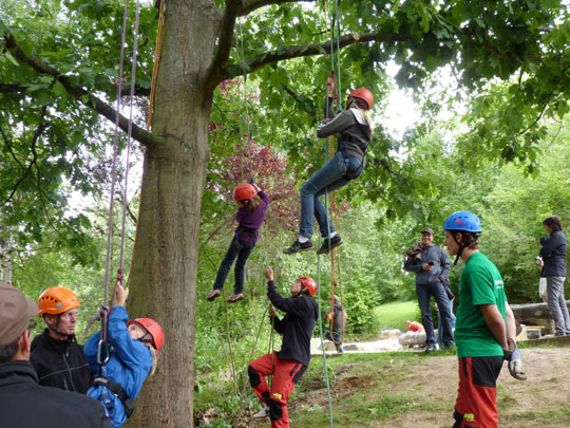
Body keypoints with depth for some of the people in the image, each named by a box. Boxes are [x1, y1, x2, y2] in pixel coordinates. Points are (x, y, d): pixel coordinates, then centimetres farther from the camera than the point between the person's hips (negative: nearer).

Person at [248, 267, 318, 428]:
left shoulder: (305, 303, -13)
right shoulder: (296, 307, 19)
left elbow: (279, 302, -22)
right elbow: (282, 329, 26)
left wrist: (270, 281, -11)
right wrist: (273, 316, 8)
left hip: (295, 359, -10)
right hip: (284, 354, 10)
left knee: (278, 398, -12)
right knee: (254, 368, 5)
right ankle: (268, 403, 12)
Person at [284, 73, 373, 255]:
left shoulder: (349, 114, 2)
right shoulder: (367, 123, 29)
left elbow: (322, 132, -4)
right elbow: (330, 117, 38)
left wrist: (323, 123, 18)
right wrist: (330, 94, 40)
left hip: (345, 158, -9)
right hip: (356, 166, 9)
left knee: (308, 190, -11)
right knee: (314, 194, 10)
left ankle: (304, 238, -23)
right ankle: (330, 235, -2)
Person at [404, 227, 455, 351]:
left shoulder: (438, 250, 12)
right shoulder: (415, 251, 12)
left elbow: (446, 264, 11)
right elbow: (407, 266, 9)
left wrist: (442, 277, -5)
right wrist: (421, 267, -6)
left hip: (437, 283, -1)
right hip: (421, 285, 1)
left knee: (445, 310, -12)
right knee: (425, 314, 2)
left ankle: (448, 340, -5)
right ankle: (430, 343, 6)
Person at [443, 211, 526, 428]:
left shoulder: (475, 268, -17)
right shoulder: (486, 264, 13)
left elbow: (494, 318, -18)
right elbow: (507, 313, 14)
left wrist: (506, 348, -3)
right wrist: (511, 347, 9)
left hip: (477, 355, -10)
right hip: (489, 353, 10)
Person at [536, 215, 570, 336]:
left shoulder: (557, 236, -12)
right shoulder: (558, 235, 20)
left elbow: (545, 251, -16)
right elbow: (545, 244, 17)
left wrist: (541, 257, 6)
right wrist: (542, 259, -1)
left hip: (555, 273, -10)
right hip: (558, 272, 10)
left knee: (553, 301, -12)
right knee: (560, 301, 11)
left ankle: (560, 331, -14)